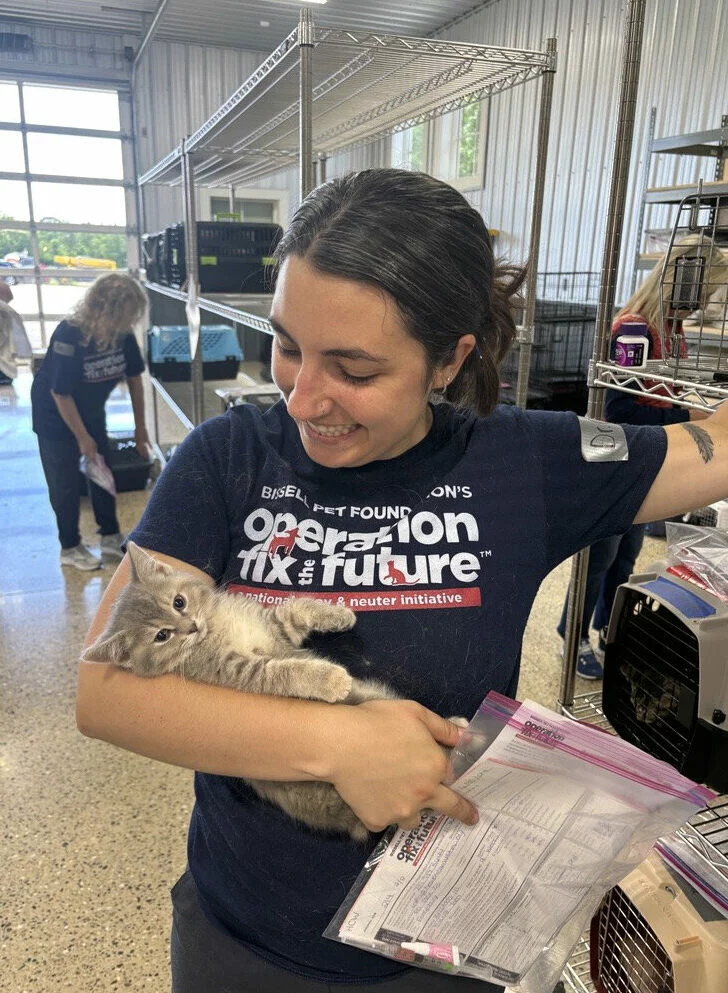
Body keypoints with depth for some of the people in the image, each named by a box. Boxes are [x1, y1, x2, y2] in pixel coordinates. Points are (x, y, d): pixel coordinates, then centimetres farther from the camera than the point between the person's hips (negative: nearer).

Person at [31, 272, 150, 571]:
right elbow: (60, 394, -26)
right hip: (55, 415, -6)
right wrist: (83, 437, -18)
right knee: (65, 484, 2)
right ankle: (70, 548, 18)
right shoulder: (68, 336, -33)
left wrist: (140, 426, 1)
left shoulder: (122, 334, -16)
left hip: (92, 411, 6)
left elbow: (134, 377, -3)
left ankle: (111, 537, 26)